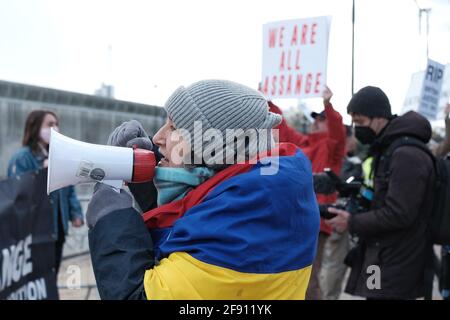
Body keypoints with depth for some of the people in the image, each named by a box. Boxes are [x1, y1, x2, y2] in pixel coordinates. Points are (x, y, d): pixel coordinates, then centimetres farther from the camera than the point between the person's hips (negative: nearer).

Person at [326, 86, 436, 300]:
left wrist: (351, 223, -14)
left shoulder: (406, 155, -19)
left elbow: (399, 214, -23)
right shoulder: (386, 150, 14)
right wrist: (350, 211, 5)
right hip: (382, 259, 10)